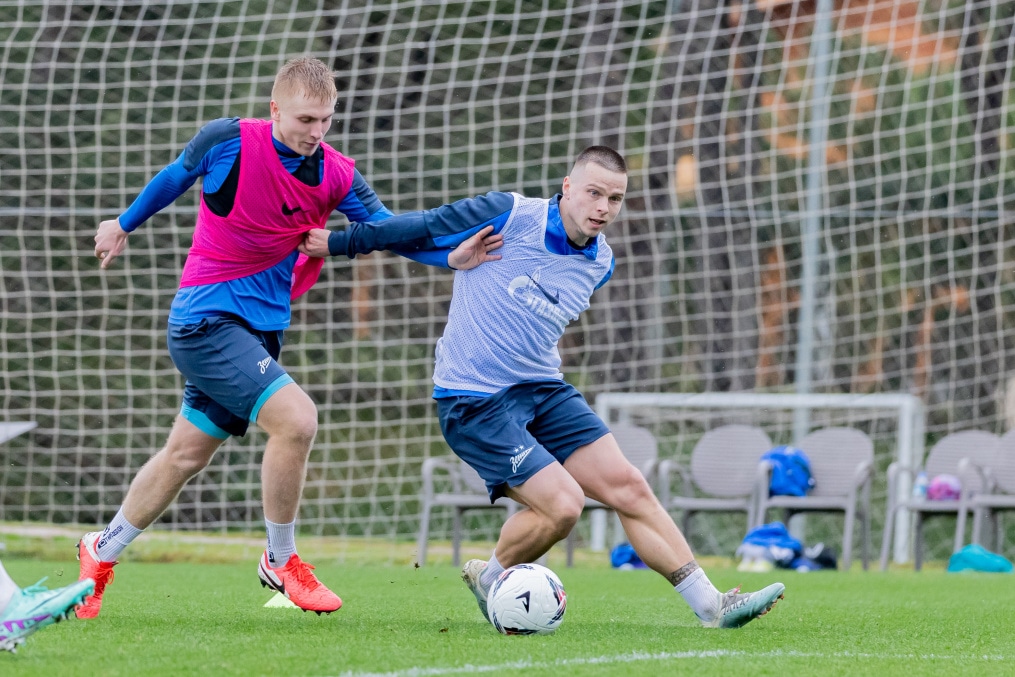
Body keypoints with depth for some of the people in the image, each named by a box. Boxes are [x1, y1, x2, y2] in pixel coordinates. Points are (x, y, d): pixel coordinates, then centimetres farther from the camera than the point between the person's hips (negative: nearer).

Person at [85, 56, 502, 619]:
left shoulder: (336, 176, -3)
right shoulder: (227, 141, -14)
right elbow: (174, 178, 4)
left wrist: (452, 257, -23)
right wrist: (124, 224, 20)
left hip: (262, 325, 6)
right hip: (206, 315, -6)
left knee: (185, 455, 15)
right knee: (295, 419, -22)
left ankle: (100, 553, 35)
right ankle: (280, 563, -4)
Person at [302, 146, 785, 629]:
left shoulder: (599, 263, 6)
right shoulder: (509, 216, -14)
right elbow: (421, 229, -5)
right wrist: (337, 242, 1)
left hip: (543, 389, 7)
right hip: (473, 401, -7)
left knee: (628, 487, -2)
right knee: (562, 505, -18)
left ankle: (711, 605, 2)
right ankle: (489, 580, 10)